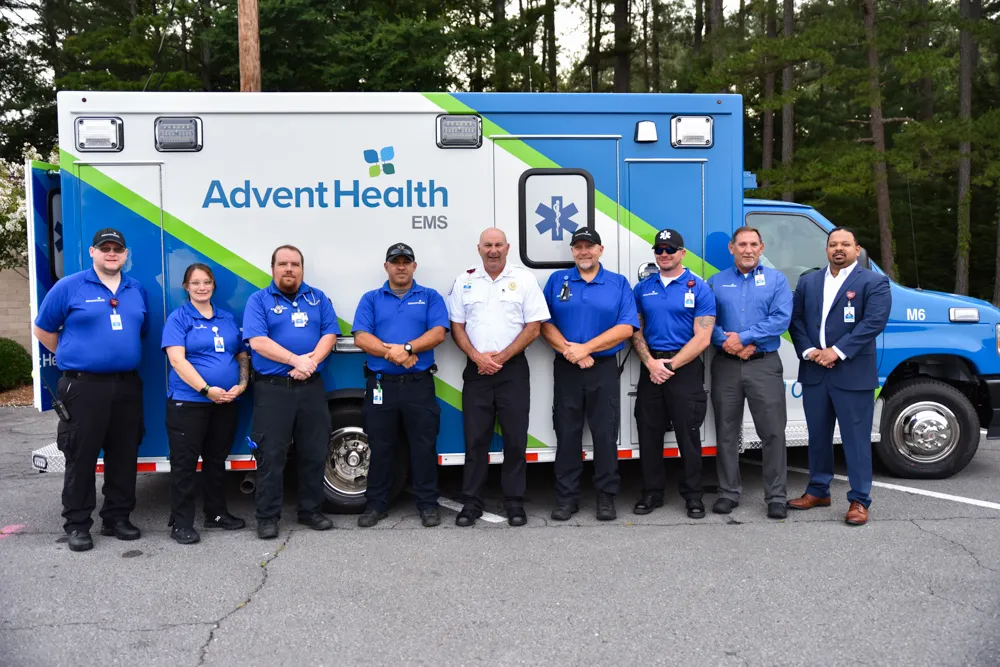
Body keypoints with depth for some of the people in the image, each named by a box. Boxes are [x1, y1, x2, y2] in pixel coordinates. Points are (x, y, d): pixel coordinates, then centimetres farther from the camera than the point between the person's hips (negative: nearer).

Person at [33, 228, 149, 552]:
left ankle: (117, 518, 21)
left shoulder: (138, 290, 11)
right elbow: (43, 330, 4)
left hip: (127, 385, 4)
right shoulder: (69, 287, -2)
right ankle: (77, 524, 12)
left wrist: (123, 354, 13)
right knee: (81, 456, 1)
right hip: (83, 386, -4)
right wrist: (75, 357, 6)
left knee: (124, 455, 9)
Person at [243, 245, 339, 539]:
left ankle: (311, 511, 22)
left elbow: (329, 334, 2)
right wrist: (296, 360, -18)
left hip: (311, 386, 4)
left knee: (314, 453, 9)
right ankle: (267, 517, 10)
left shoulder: (318, 298, 12)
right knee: (271, 455, -1)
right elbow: (258, 341, -12)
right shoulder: (258, 300, 0)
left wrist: (311, 361, -15)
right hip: (272, 388, -3)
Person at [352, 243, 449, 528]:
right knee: (380, 448, 8)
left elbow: (438, 333, -6)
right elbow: (361, 338, -3)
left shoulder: (430, 297, 8)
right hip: (381, 384, 1)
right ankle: (376, 505, 19)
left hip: (419, 384, -1)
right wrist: (391, 352, -17)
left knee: (424, 446, 3)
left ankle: (428, 504, 14)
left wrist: (406, 348, -18)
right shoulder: (371, 299, 10)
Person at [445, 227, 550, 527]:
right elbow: (456, 327, 6)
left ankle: (514, 502, 12)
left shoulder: (524, 279, 0)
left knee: (515, 438, 2)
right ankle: (471, 503, 12)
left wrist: (501, 357, -10)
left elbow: (533, 327, -3)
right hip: (476, 370, 2)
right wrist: (478, 357, -9)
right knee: (475, 438, 4)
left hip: (513, 369, -1)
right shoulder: (464, 281, 6)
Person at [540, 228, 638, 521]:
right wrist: (568, 349, -14)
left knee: (606, 434, 2)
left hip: (604, 368, -1)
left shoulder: (619, 284, 5)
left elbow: (626, 328, -6)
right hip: (566, 368, 1)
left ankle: (606, 497, 13)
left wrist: (586, 348, -14)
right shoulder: (557, 280, 8)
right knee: (567, 433, 5)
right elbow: (544, 323, 1)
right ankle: (566, 497, 14)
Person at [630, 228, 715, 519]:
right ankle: (652, 492, 20)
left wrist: (670, 365, -13)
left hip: (686, 368, -3)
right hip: (650, 368, 4)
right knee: (649, 433, 8)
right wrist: (650, 362, -8)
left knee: (688, 434, 3)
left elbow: (702, 338, -8)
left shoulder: (699, 288, -2)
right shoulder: (642, 288, 9)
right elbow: (636, 331, 8)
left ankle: (693, 495, 16)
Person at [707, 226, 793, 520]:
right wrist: (728, 343, -16)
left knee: (773, 431, -3)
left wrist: (743, 338, -15)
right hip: (726, 366, 2)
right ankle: (729, 493, 18)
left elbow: (781, 319, -8)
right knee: (726, 432, 8)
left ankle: (776, 496, 7)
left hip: (764, 365, -1)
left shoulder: (776, 280, 5)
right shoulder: (716, 282, 10)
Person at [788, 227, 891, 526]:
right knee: (818, 435, 14)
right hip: (813, 372, 5)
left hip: (853, 375, -5)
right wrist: (808, 351, -7)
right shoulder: (808, 281, 13)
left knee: (856, 438, 0)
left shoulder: (874, 282, -2)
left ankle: (859, 500, 9)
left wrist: (837, 351, -18)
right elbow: (796, 319, 9)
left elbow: (874, 322, -13)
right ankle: (818, 491, 26)